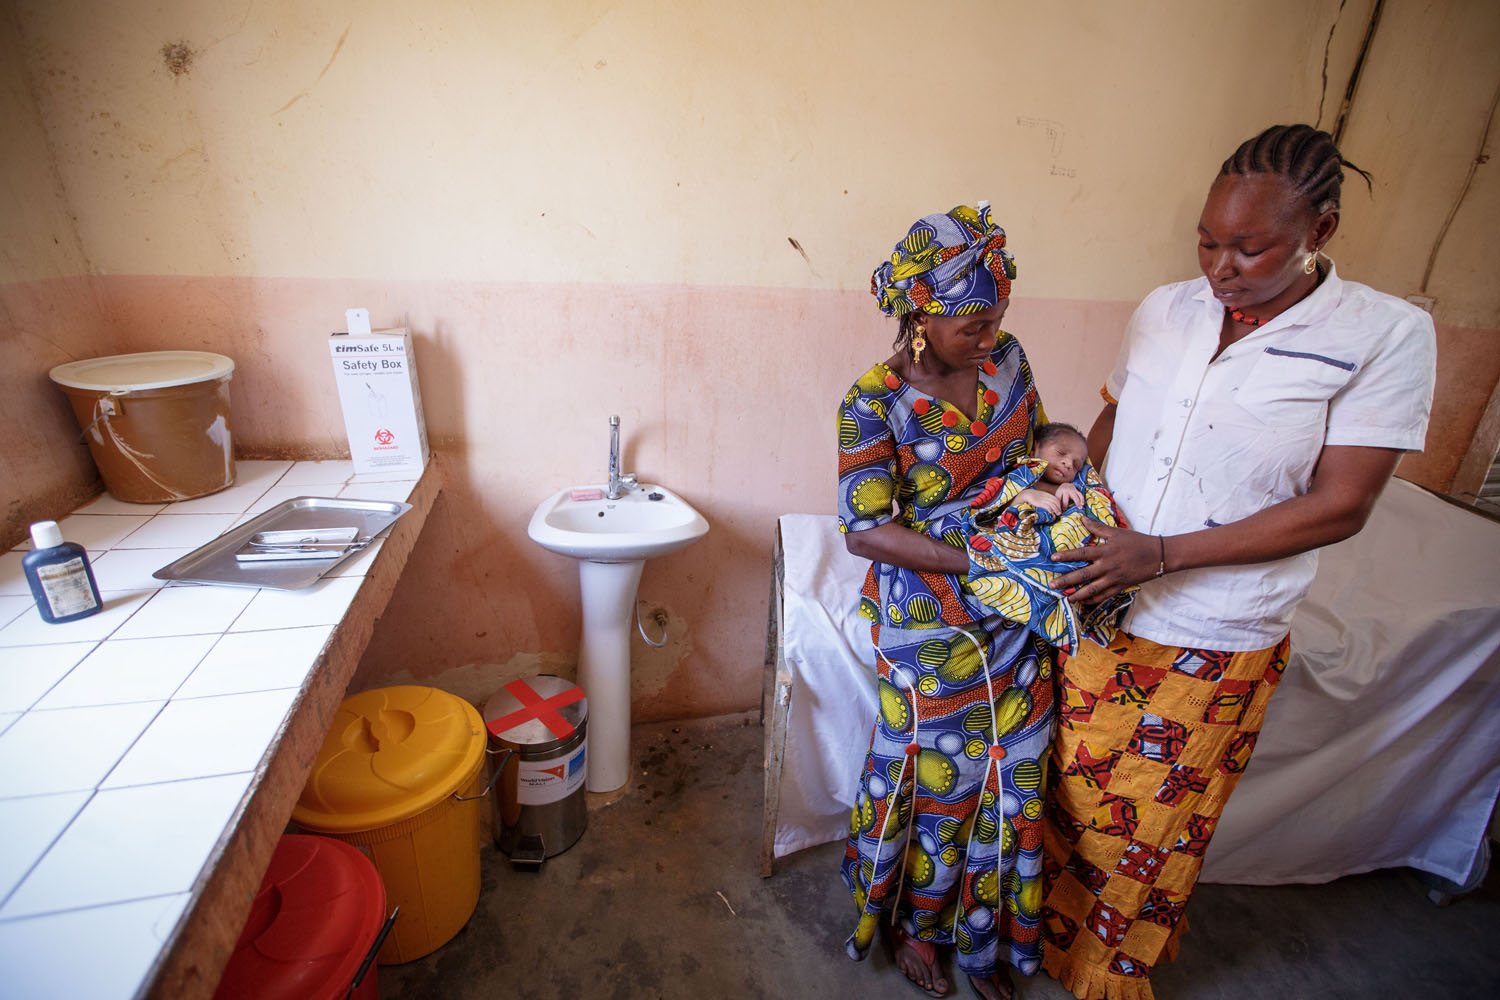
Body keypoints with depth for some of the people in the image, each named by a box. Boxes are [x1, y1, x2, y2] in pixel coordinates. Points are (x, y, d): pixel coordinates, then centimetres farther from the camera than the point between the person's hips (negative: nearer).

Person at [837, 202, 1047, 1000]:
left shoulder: (1007, 359, -1)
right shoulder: (875, 403, -18)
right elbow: (864, 530, -21)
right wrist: (979, 562, -25)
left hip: (1016, 612, 6)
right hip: (931, 620, -5)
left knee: (1008, 775, 16)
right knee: (936, 776, 12)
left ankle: (977, 929, 44)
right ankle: (913, 925, 43)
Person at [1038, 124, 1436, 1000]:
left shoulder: (1387, 335, -9)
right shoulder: (1165, 310, 2)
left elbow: (1340, 505, -14)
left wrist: (1162, 553, -21)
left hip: (1217, 645, -3)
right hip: (1100, 610, 3)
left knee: (1154, 829, 15)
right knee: (1071, 794, 17)